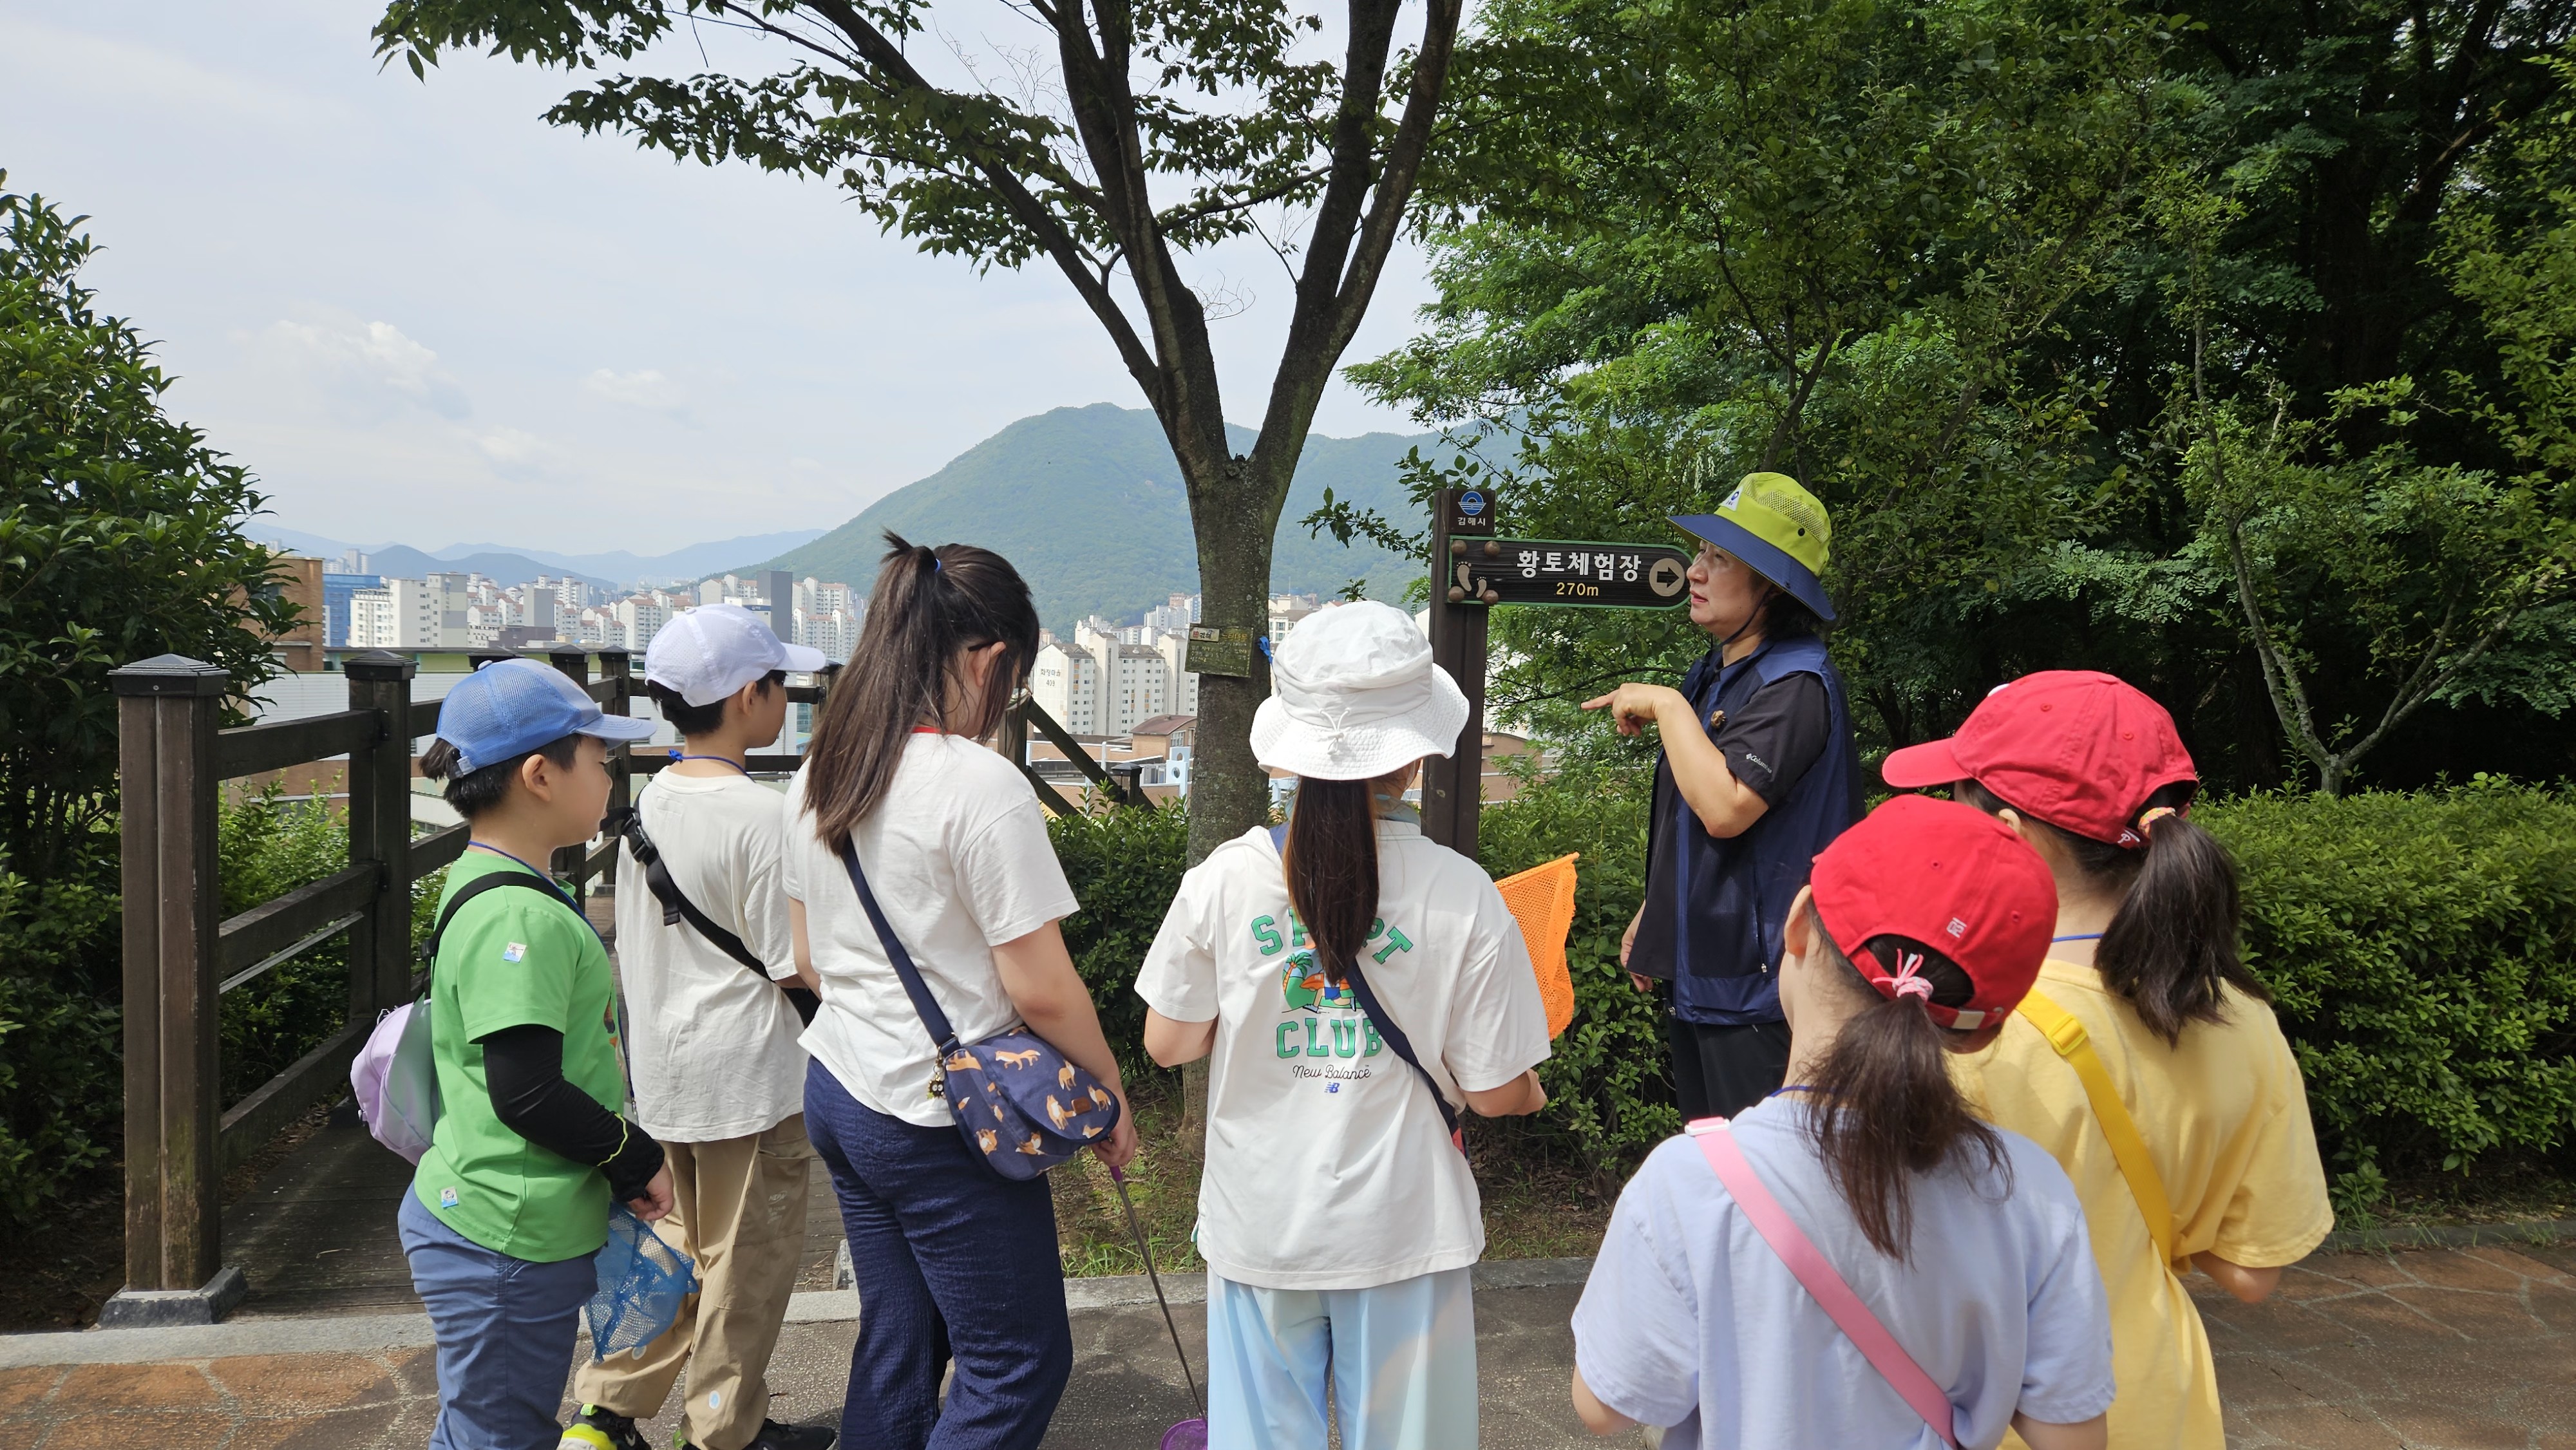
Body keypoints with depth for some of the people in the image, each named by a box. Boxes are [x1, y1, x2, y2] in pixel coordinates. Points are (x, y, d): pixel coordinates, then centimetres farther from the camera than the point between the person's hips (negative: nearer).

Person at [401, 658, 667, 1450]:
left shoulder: (488, 887, 10)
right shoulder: (518, 918, -22)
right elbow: (528, 1095, -26)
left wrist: (624, 1164, 13)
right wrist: (640, 1161, -12)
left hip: (494, 1228, 10)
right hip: (508, 1244, -10)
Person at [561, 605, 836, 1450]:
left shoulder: (648, 803, 3)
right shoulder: (759, 813, -21)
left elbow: (636, 944, 9)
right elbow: (795, 964, -18)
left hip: (663, 1063, 8)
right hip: (748, 1072, -7)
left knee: (680, 1244, 22)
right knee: (748, 1257, 9)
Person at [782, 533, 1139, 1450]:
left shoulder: (818, 774, 4)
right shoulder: (982, 785, -21)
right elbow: (1040, 988, -19)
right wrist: (1110, 1091, -5)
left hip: (838, 1092, 8)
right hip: (945, 1122, -8)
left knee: (895, 1345, 21)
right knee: (1021, 1364, 8)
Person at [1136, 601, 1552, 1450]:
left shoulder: (1222, 881, -12)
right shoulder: (1461, 898, -16)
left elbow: (1167, 1043, -1)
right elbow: (1497, 1093, -10)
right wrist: (1536, 1091, 13)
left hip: (1260, 1228, 2)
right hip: (1401, 1232, -1)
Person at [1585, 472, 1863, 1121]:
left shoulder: (1794, 683, -19)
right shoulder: (1715, 671, 13)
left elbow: (1725, 809, -30)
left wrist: (1668, 707, -20)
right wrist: (1652, 914, 23)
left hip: (1756, 977, -10)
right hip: (1698, 969, 10)